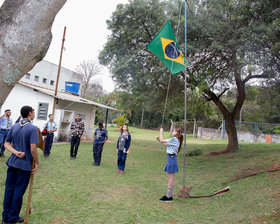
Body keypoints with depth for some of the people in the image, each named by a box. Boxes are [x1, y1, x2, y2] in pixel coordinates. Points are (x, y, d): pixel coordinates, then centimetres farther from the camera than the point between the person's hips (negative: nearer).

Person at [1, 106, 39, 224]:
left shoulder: (14, 126, 6)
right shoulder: (33, 128, -16)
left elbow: (7, 144, 6)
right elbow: (33, 149, -22)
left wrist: (16, 152, -6)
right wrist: (37, 162, -10)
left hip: (12, 162, 6)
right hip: (25, 165, -6)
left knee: (9, 189, 15)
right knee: (18, 192, 7)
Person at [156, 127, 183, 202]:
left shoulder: (174, 139, -13)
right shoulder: (175, 140, 16)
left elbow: (162, 140, -14)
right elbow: (165, 144, 21)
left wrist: (161, 132, -2)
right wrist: (159, 139, 14)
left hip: (172, 158, -10)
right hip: (171, 158, 10)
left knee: (171, 177, -5)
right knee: (171, 177, 12)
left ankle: (168, 196, 0)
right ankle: (170, 195, 19)